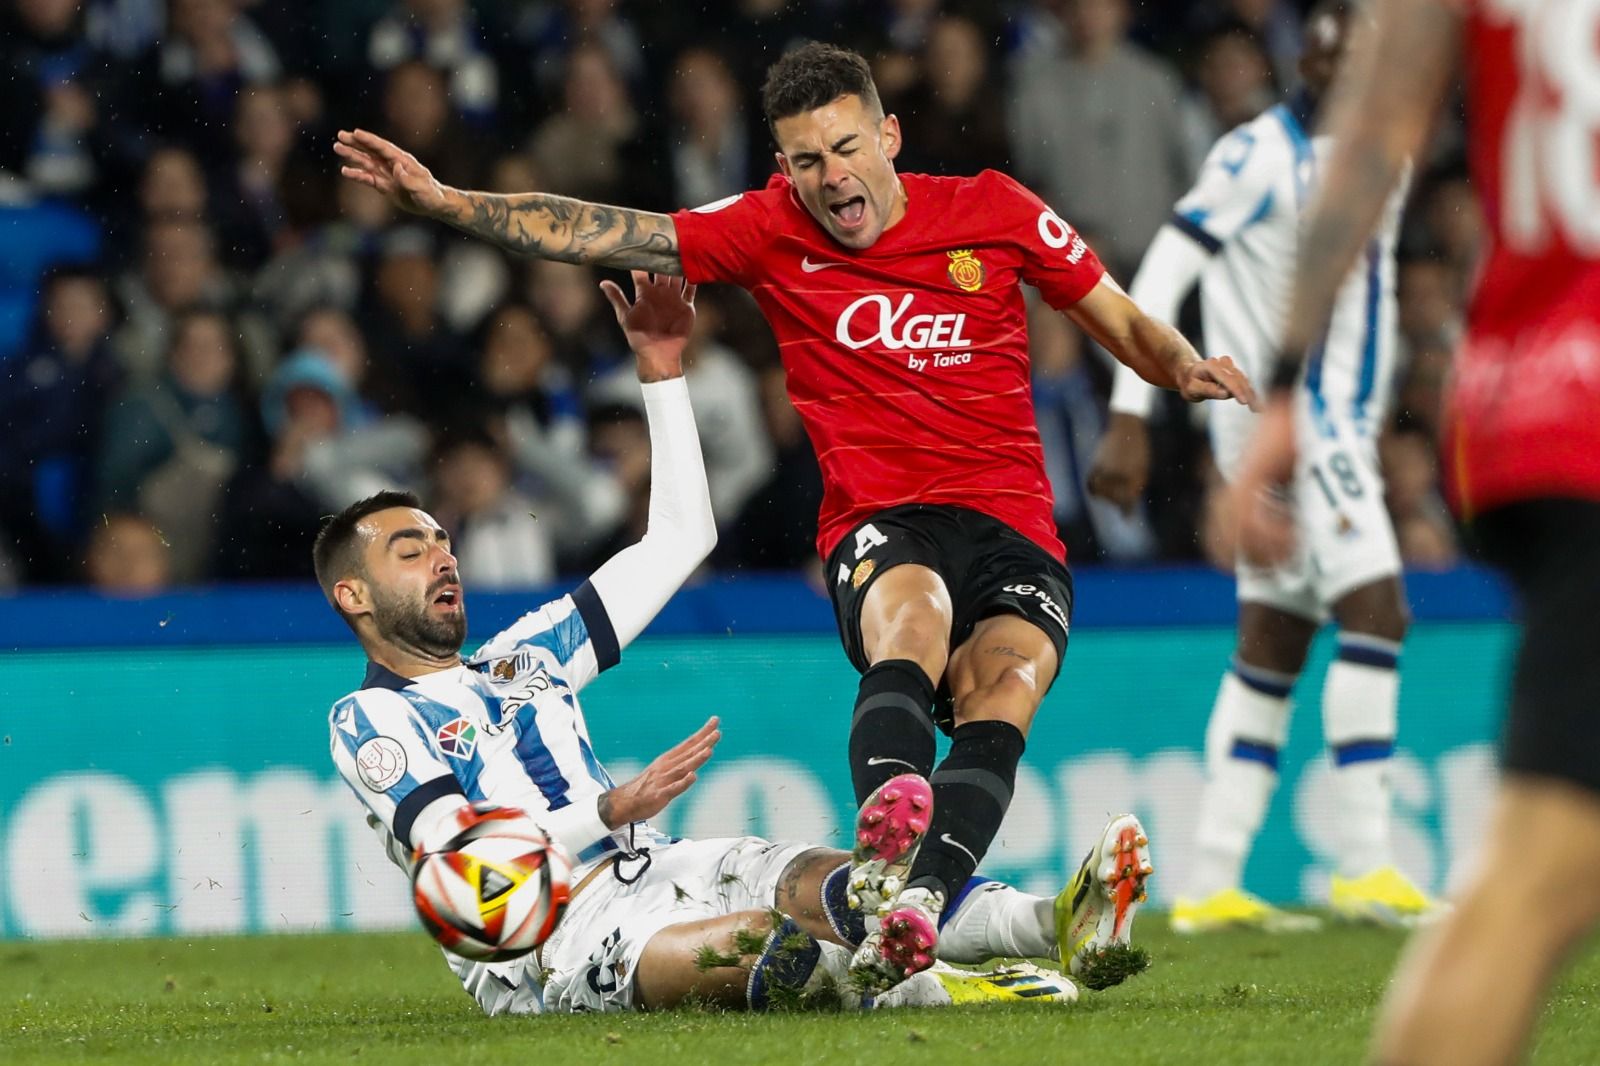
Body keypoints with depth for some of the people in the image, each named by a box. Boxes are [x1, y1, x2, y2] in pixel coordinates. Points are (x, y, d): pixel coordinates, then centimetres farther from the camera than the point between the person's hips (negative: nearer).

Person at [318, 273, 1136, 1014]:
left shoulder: (519, 659, 26)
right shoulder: (370, 722, 4)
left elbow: (680, 537, 27)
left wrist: (661, 372, 20)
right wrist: (611, 811, -25)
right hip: (539, 938, -6)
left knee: (818, 884, -25)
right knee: (753, 944, -36)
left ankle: (1052, 925, -49)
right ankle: (923, 990, -64)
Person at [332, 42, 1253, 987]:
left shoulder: (993, 211, 9)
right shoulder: (770, 230, 8)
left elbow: (1124, 324, 19)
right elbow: (596, 233, 5)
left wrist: (1187, 369, -2)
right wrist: (442, 200, -2)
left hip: (1017, 529, 2)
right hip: (882, 526, -2)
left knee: (1000, 705, -27)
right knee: (909, 631, -36)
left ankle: (921, 902, -47)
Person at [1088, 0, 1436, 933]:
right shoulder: (1260, 154, -11)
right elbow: (1161, 278, -13)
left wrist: (1371, 431, 20)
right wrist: (1129, 421, -18)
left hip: (1337, 425, 8)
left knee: (1272, 649, 8)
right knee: (1377, 610, -17)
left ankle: (1213, 885, 10)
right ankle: (1366, 866, -17)